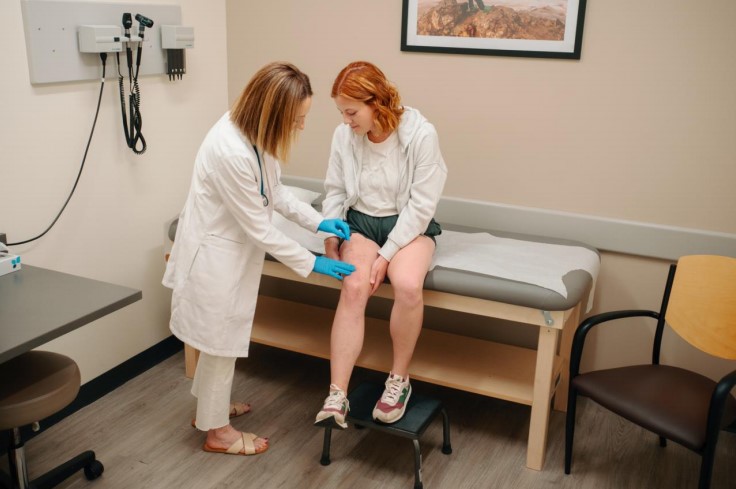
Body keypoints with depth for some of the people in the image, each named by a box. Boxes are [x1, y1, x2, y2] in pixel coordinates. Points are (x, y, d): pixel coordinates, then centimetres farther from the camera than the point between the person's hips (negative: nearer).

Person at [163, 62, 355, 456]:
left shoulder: (250, 129, -7)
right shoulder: (230, 151, -34)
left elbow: (273, 190, 8)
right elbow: (260, 229, -24)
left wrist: (318, 221, 1)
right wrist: (312, 264, -15)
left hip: (231, 248, 9)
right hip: (215, 253, -8)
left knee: (220, 336, 24)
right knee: (221, 341, 9)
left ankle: (209, 406, 45)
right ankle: (216, 431, 30)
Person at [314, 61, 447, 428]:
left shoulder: (421, 134, -17)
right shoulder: (343, 135, -5)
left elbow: (422, 204, -16)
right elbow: (335, 191, 7)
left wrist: (386, 254, -19)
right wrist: (330, 237, -6)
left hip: (409, 224, -2)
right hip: (361, 221, 3)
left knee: (408, 285, -33)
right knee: (353, 287, -27)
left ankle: (399, 380, -9)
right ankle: (336, 397, -26)